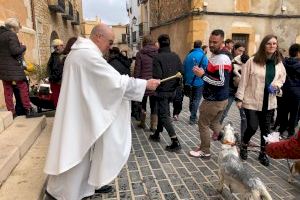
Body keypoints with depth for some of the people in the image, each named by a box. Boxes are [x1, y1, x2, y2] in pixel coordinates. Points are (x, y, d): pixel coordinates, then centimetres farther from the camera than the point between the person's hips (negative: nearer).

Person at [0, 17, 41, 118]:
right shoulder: (11, 34, -10)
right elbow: (15, 51, -19)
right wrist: (23, 47, -1)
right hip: (13, 66, -8)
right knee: (23, 88, 0)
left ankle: (11, 112, 12)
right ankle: (28, 110, 2)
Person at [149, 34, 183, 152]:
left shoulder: (158, 57, -15)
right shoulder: (175, 56, 2)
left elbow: (157, 76, -21)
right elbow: (181, 72, 1)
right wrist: (175, 84, 12)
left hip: (162, 90, -7)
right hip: (172, 90, 7)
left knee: (164, 116, -1)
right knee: (162, 112, 21)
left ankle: (175, 142, -6)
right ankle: (157, 135, 35)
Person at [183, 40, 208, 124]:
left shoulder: (188, 55, 2)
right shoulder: (203, 56, -12)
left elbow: (184, 68, 6)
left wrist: (185, 80, 13)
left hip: (189, 82, 5)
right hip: (199, 82, -5)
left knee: (191, 99, 18)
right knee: (196, 100, 4)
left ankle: (193, 116, 31)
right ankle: (193, 118, 5)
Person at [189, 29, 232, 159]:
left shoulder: (222, 59, -22)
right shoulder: (214, 56, 11)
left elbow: (221, 82, -27)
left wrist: (202, 75, -24)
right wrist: (203, 73, 7)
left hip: (215, 100, -10)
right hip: (218, 98, 10)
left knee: (203, 124, 4)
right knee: (214, 123, 21)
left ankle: (205, 152, 19)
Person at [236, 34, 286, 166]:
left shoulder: (279, 63, 5)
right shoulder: (253, 61, -10)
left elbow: (282, 78, 19)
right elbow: (244, 80, -8)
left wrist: (276, 86, -4)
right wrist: (239, 98, -10)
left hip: (269, 102, 5)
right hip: (252, 101, -4)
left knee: (266, 129, 11)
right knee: (252, 127, -8)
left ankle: (263, 153, 31)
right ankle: (243, 147, 22)